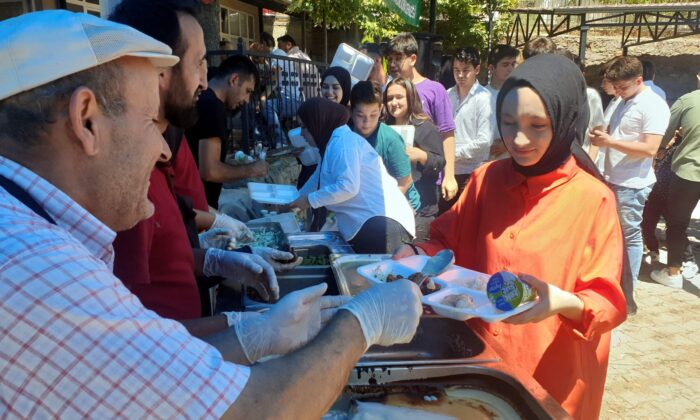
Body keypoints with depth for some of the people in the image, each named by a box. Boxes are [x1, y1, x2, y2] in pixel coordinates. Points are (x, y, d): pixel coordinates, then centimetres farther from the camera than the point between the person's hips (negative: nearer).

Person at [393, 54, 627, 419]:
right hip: (481, 357, 4)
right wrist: (418, 255, -14)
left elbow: (609, 302, -13)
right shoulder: (485, 179, -4)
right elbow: (448, 245, 6)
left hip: (553, 374, -3)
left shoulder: (593, 199, -15)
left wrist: (566, 303, -33)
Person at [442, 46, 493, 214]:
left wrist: (454, 153, -11)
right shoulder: (447, 95, 6)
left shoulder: (483, 98, -10)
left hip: (471, 173, -5)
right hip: (448, 170, 5)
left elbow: (484, 141, -15)